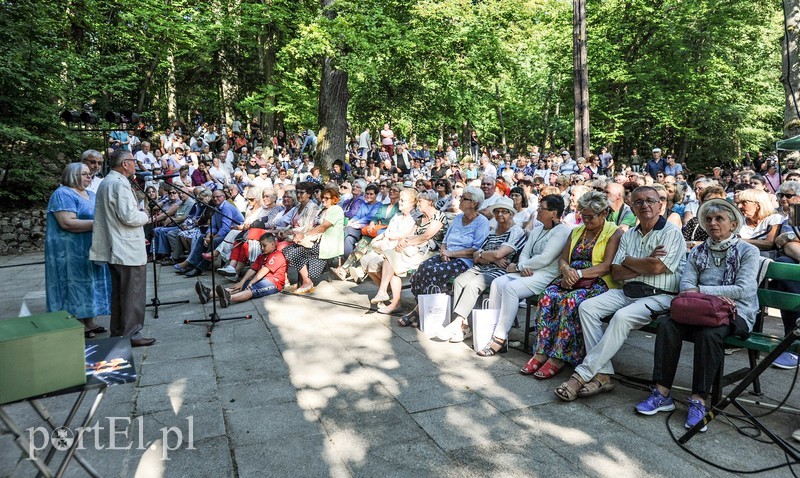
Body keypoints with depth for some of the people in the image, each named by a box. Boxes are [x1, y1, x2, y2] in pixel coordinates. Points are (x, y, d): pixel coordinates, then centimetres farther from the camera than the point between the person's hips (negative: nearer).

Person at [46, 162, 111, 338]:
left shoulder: (91, 195, 15)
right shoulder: (63, 194, -12)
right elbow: (67, 223, -23)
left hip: (91, 250, 8)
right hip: (72, 251, -8)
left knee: (90, 284, 11)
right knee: (75, 285, -3)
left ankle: (89, 322, 19)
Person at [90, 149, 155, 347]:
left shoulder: (105, 183, 15)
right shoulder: (120, 183, -17)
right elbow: (128, 216, -23)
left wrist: (139, 214, 15)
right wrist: (145, 217, -5)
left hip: (115, 249, 10)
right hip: (129, 250, -10)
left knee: (118, 292, 17)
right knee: (133, 292, -2)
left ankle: (118, 332, 26)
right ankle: (131, 334, 3)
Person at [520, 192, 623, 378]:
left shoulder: (614, 233, 3)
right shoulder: (576, 231, 22)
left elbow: (607, 266, -10)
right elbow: (562, 259, 16)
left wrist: (579, 273, -19)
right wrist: (567, 270, -8)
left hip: (598, 283, -5)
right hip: (571, 280, 5)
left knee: (570, 301, -35)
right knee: (548, 296, -26)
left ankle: (558, 357, -31)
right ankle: (541, 353, -27)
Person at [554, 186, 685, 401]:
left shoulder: (671, 233, -2)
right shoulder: (628, 235, 17)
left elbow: (657, 267, -17)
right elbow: (616, 273, 7)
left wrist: (628, 261, -1)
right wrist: (644, 266, -8)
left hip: (658, 296, -6)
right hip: (627, 291, 7)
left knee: (622, 317, -33)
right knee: (587, 307, -16)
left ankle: (582, 374, -27)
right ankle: (602, 374, -18)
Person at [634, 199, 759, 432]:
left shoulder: (748, 252, 3)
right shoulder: (698, 252, 15)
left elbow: (743, 290, -12)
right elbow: (685, 285, 2)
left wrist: (701, 290, -12)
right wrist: (714, 296, -17)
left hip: (735, 315, -3)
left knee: (709, 333, -37)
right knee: (667, 323, -27)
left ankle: (699, 401, -29)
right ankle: (662, 393, -27)